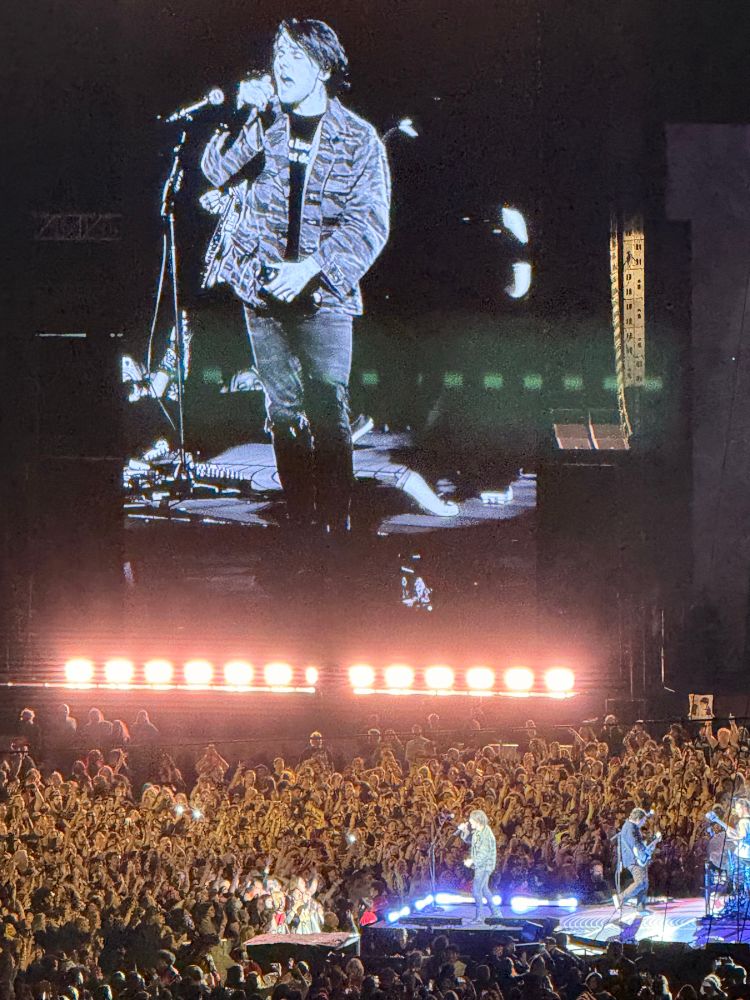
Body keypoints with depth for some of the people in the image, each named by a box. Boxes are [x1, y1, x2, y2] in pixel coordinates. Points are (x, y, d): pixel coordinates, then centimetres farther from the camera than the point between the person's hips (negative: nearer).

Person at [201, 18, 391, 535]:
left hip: (323, 295, -3)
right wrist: (247, 120, -21)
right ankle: (298, 520, 13)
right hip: (263, 290, 3)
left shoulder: (359, 139, -1)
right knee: (284, 411, 7)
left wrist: (313, 267, -18)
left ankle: (337, 525, -5)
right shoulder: (263, 123, 8)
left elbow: (370, 223, -6)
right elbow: (218, 170, -6)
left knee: (328, 413, -9)